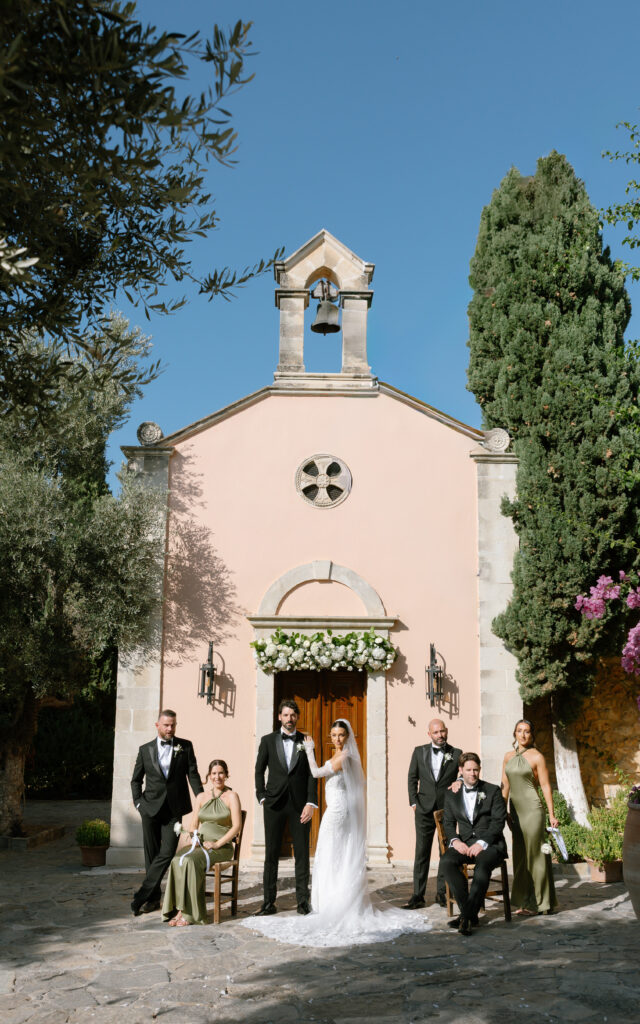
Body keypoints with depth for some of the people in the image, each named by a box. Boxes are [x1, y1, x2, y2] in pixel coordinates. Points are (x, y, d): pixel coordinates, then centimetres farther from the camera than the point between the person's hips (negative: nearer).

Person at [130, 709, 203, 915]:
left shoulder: (185, 746, 5)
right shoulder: (145, 750, 7)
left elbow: (193, 774, 3)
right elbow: (136, 779, 12)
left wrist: (200, 796, -10)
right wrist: (138, 802, 0)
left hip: (174, 809, -1)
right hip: (151, 808, 1)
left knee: (167, 852, -10)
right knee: (151, 854, 6)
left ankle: (142, 895, -3)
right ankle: (153, 898, 16)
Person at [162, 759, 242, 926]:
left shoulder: (231, 796, 1)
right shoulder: (201, 797, 16)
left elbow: (237, 826, -7)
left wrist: (217, 843, -15)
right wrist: (194, 836, -3)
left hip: (222, 848, -4)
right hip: (201, 845, 4)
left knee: (190, 860, -32)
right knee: (176, 860, -28)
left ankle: (188, 913, -27)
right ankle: (176, 910, -27)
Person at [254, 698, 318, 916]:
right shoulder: (268, 740, 6)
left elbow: (312, 774, 2)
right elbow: (259, 770, 10)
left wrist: (311, 803, -6)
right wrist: (262, 797, 0)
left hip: (300, 804, 0)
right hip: (275, 803, 0)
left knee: (302, 854, 4)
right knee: (271, 853, 3)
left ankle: (303, 901, 12)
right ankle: (269, 902, 9)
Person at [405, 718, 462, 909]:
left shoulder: (456, 754, 3)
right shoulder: (419, 752, 6)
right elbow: (412, 778, 8)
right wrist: (413, 802, 1)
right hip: (424, 809, 0)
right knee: (421, 852, 1)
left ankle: (442, 893, 17)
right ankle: (418, 895, 5)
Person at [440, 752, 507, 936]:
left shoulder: (493, 791, 6)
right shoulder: (452, 795, 15)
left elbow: (498, 821, -3)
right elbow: (448, 822, 12)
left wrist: (482, 843, -16)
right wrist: (455, 840, -9)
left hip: (489, 844, -3)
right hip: (463, 843, 3)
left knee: (482, 865, -36)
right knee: (447, 862, -30)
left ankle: (467, 916, -30)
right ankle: (468, 913, -26)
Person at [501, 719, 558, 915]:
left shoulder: (537, 757, -5)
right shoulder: (508, 756, 10)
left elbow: (545, 786, -6)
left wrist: (551, 814, -9)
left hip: (532, 809, -6)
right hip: (515, 810, 6)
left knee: (535, 853, -2)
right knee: (520, 855, 10)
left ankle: (539, 903, 7)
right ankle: (524, 901, 18)